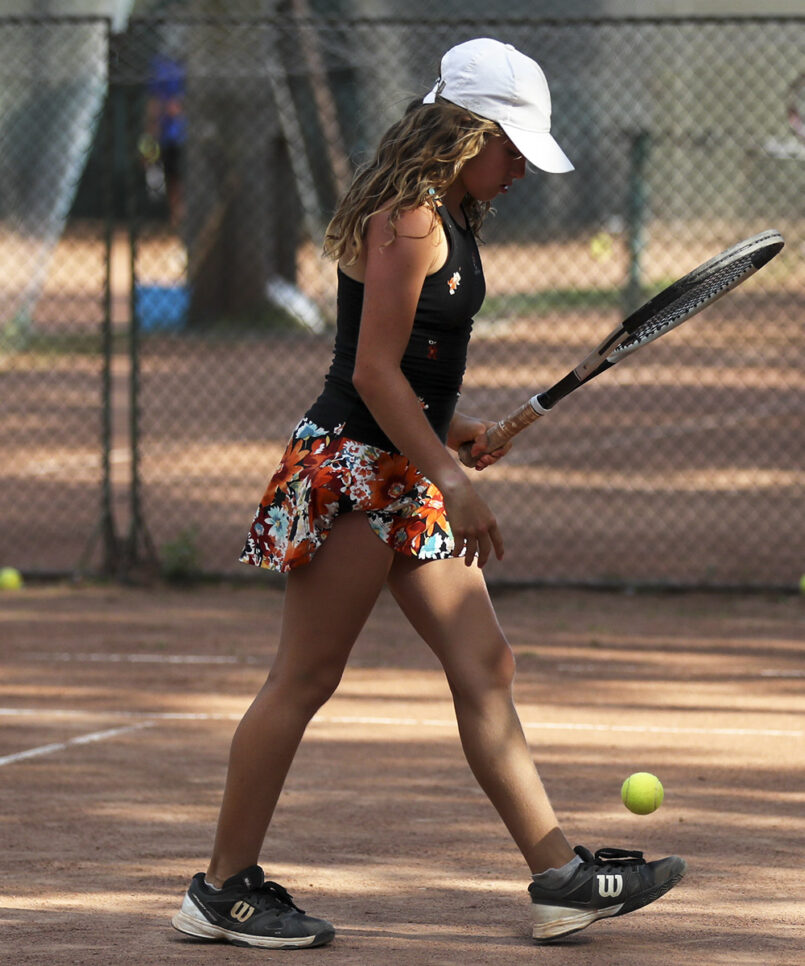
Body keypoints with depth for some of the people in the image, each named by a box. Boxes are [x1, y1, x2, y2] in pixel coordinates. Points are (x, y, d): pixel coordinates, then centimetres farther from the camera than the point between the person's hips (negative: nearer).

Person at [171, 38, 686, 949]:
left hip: (407, 473, 10)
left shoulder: (447, 216, 13)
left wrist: (449, 425, 7)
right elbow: (374, 372, -20)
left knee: (484, 667, 6)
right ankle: (224, 889, 4)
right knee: (303, 680, -4)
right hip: (353, 470, -10)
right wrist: (451, 481, -19)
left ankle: (559, 874, 7)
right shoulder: (407, 221, -17)